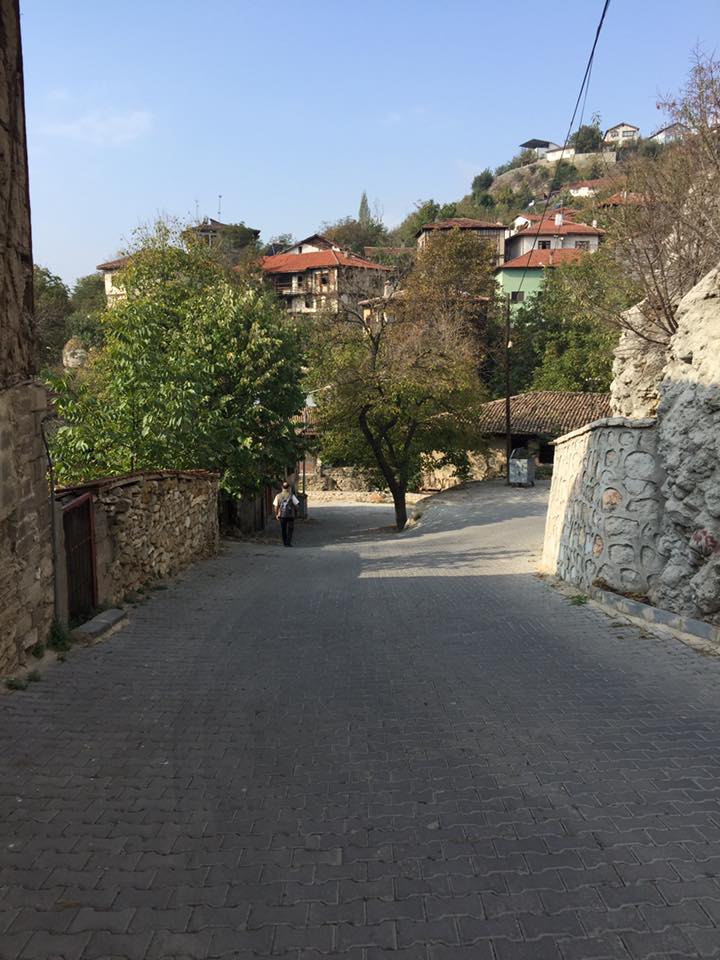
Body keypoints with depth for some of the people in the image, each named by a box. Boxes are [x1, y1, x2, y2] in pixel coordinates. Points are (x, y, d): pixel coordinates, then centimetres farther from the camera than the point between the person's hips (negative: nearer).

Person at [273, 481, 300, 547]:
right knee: (290, 529, 6)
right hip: (290, 515, -2)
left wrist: (276, 514, 9)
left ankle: (285, 543, 20)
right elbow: (297, 505, -8)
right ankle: (288, 542, -3)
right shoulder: (292, 496, -8)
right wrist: (295, 508, 15)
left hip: (281, 515, 3)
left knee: (283, 529, 14)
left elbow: (276, 506, -3)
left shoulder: (278, 496, -1)